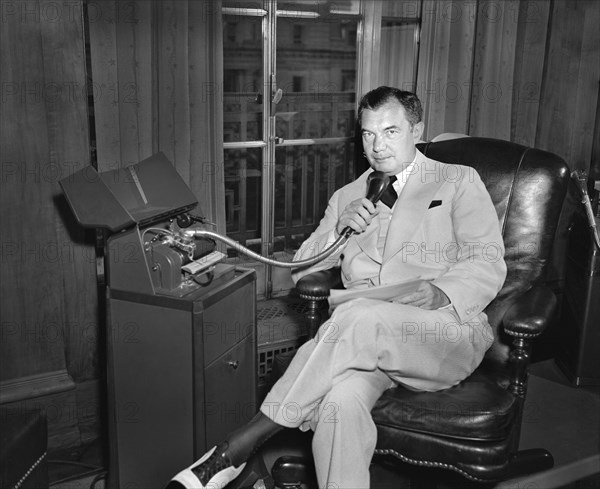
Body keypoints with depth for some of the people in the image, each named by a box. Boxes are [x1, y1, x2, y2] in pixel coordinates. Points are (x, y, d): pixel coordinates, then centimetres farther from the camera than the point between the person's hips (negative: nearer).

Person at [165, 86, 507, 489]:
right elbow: (301, 270, 20)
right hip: (366, 337, 3)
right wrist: (339, 227, 1)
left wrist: (439, 293, -19)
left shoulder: (459, 182, 14)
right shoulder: (348, 197, 24)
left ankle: (241, 445, -27)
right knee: (341, 401, -34)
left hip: (447, 332, -2)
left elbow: (488, 262, 2)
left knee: (359, 318, -35)